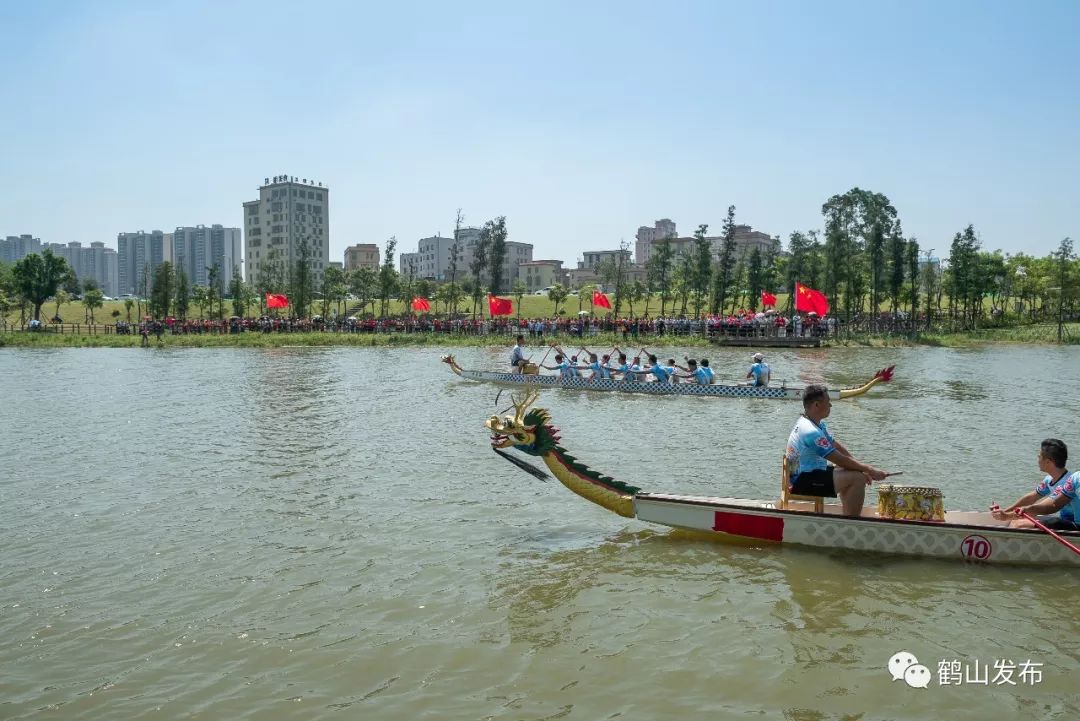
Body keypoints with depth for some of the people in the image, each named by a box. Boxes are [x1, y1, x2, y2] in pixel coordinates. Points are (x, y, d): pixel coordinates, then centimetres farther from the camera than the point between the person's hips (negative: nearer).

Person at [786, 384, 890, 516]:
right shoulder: (811, 432, -24)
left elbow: (838, 446, 11)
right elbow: (841, 460, -20)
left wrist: (864, 468, 3)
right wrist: (870, 471, -10)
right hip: (802, 482, -11)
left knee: (852, 471, 19)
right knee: (858, 479, -17)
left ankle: (848, 517, 21)